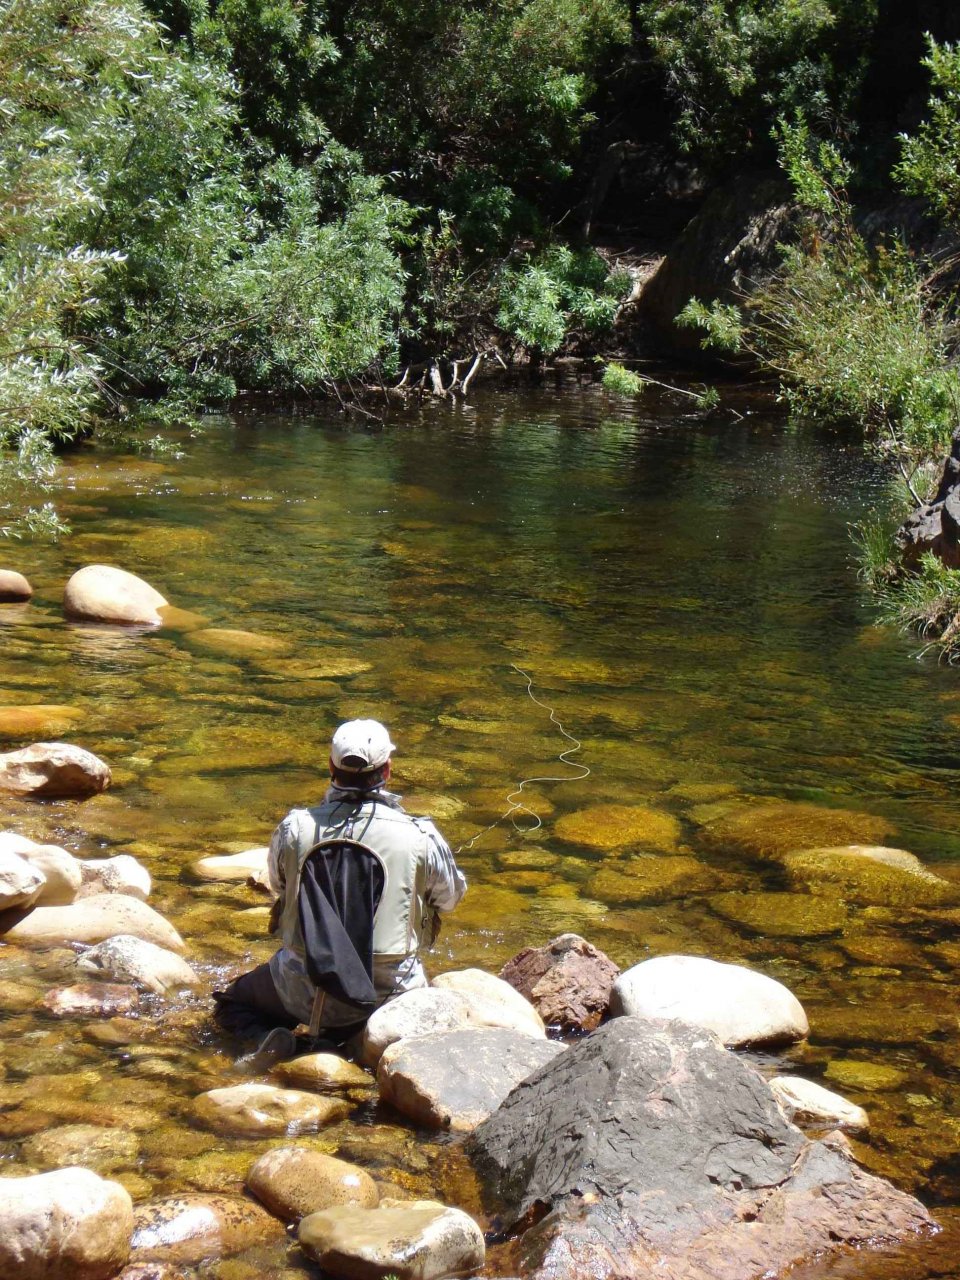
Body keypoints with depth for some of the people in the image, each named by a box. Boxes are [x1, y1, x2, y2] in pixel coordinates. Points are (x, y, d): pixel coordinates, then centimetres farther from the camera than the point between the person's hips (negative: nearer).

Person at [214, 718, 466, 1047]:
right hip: (389, 993, 0)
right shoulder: (420, 837, -16)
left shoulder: (294, 828, -13)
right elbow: (451, 897, 2)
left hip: (307, 993, 0)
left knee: (232, 1002, 29)